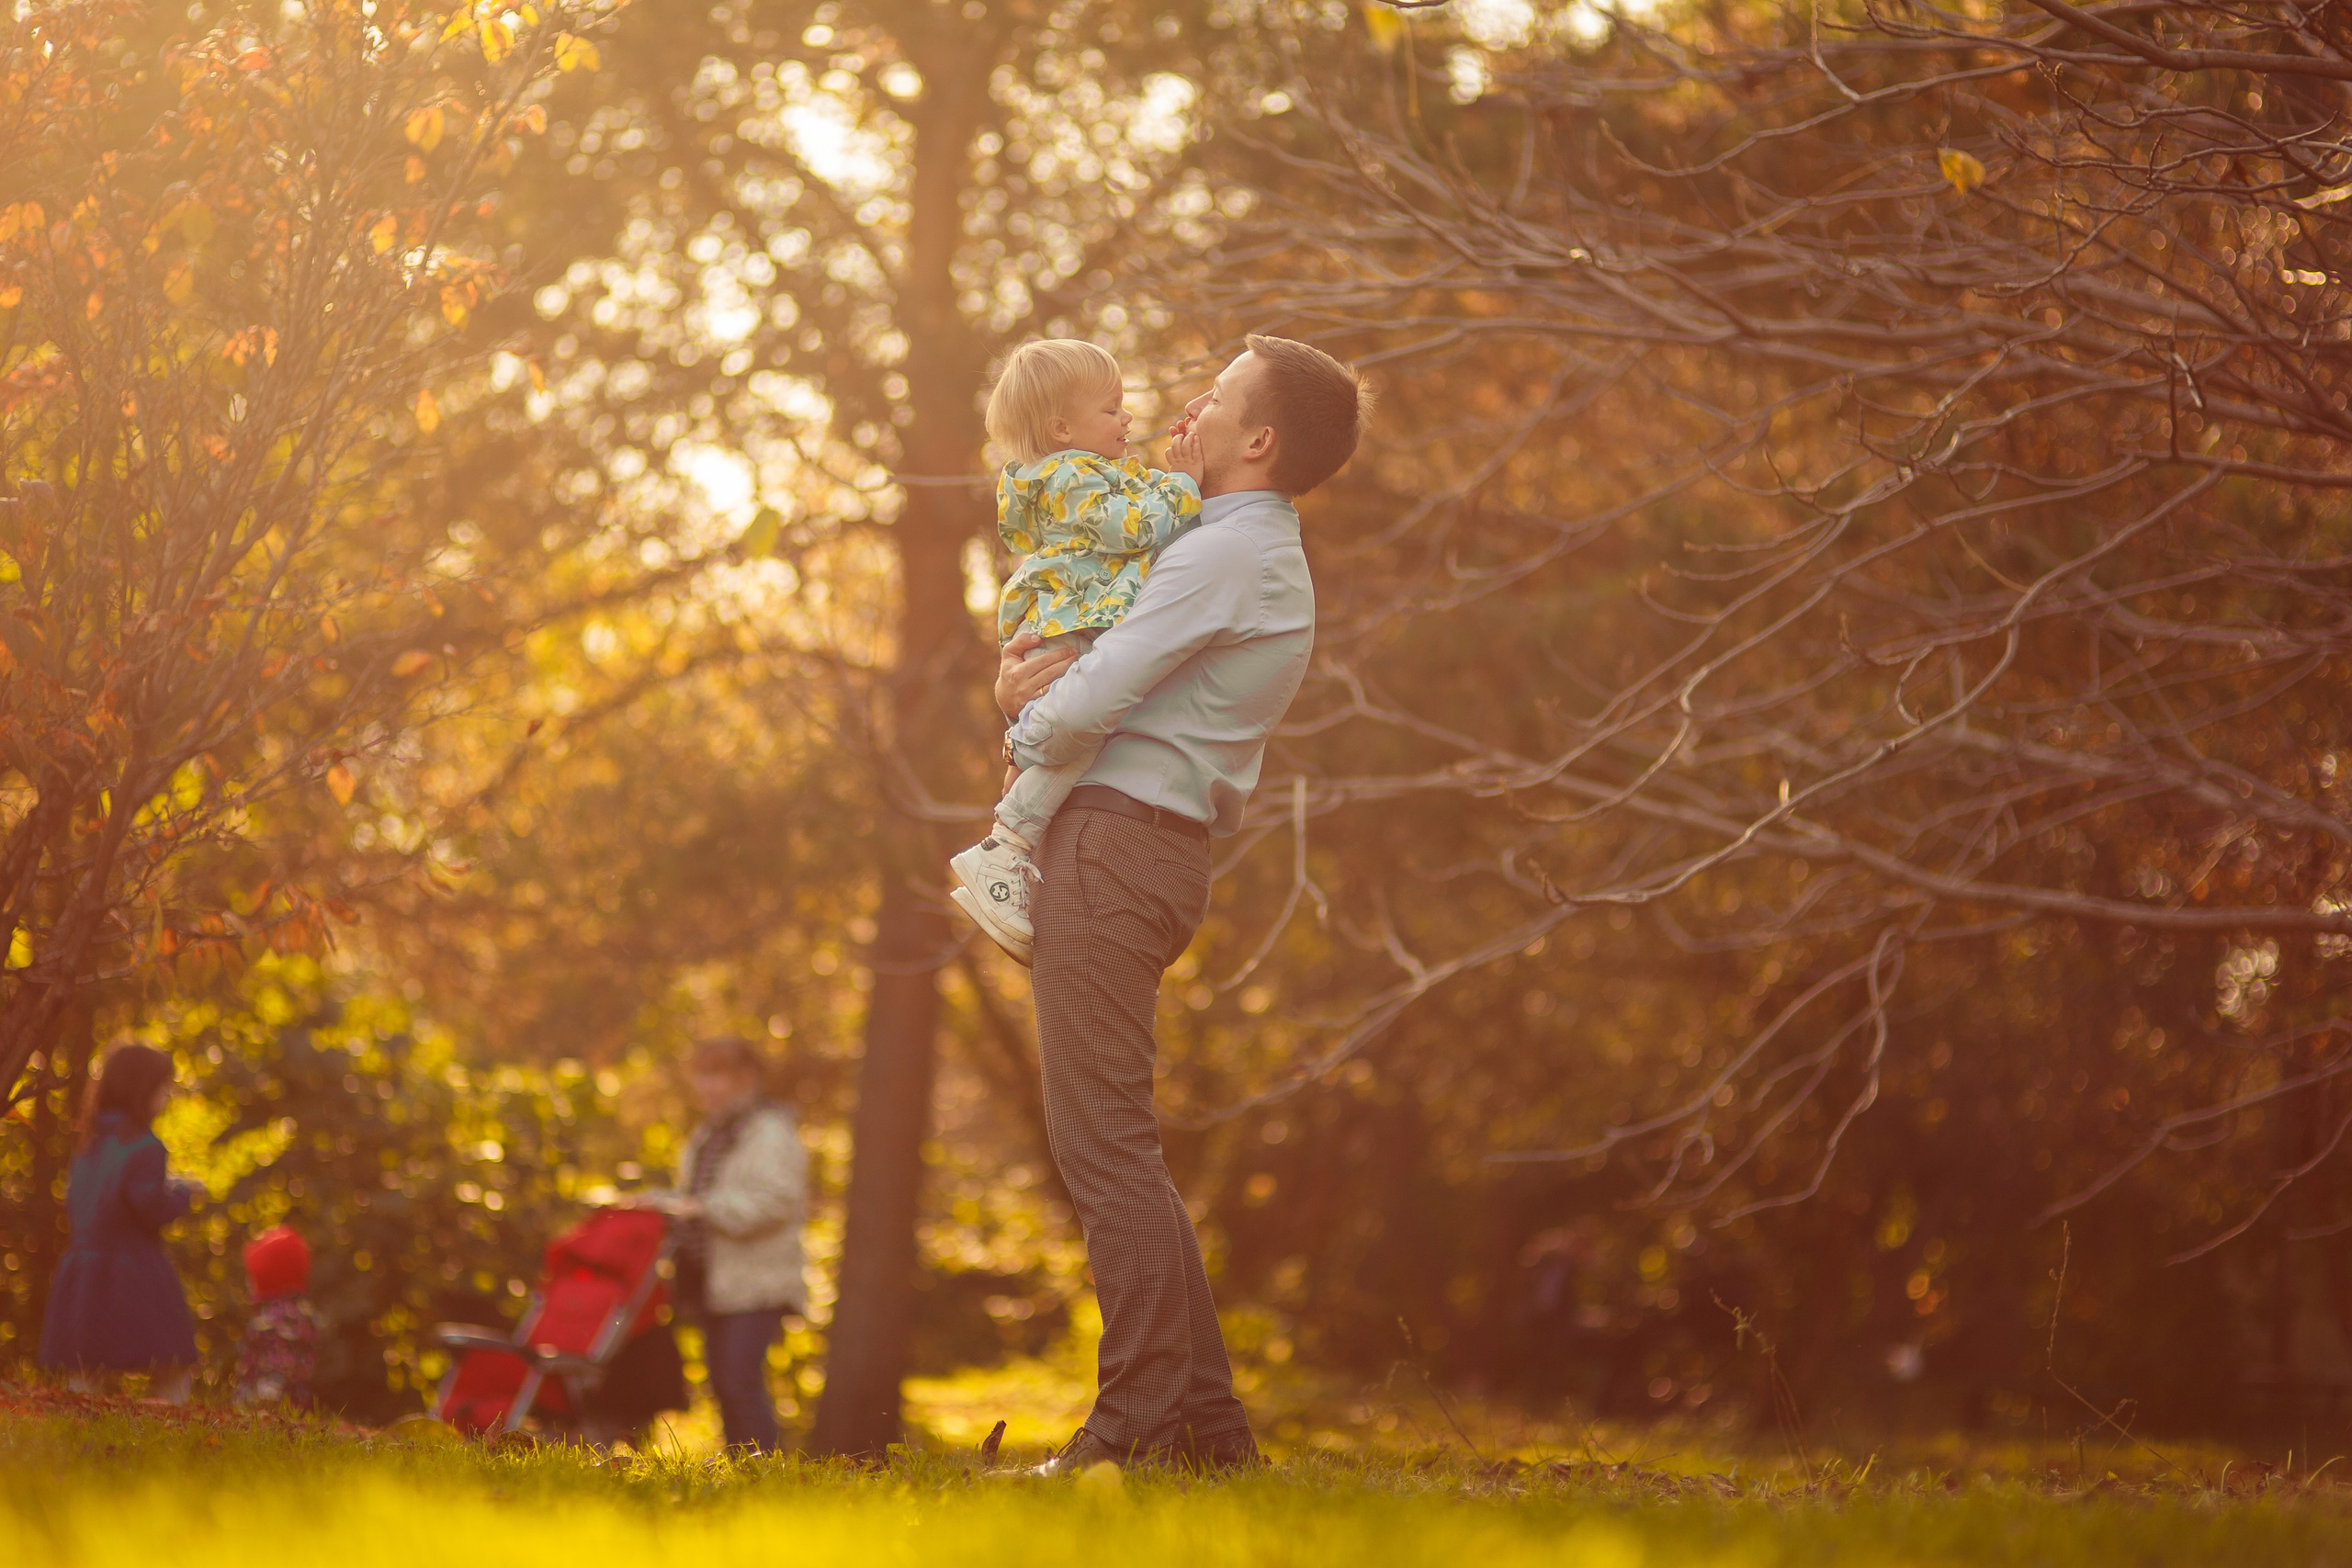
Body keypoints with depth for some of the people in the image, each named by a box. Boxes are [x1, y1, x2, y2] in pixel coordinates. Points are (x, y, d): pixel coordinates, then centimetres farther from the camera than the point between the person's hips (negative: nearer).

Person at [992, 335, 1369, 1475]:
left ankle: (1143, 1422, -14)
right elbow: (1128, 684, 27)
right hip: (1156, 853, 10)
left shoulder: (1224, 555, -12)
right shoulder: (1269, 563, 21)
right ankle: (1202, 1420, 10)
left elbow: (1087, 705, -17)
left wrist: (1026, 724, 6)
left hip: (1115, 841, -10)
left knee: (1103, 1141, -11)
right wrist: (1033, 688, 5)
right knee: (1112, 1144, 11)